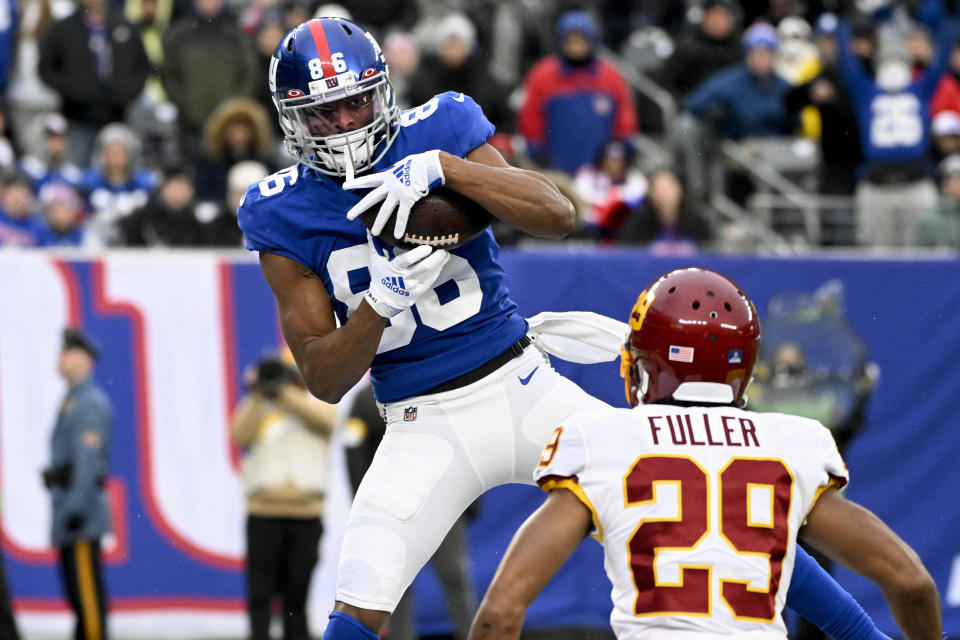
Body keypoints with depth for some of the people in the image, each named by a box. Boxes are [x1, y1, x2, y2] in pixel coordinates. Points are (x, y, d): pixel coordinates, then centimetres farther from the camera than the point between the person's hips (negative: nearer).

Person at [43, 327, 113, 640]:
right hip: (68, 511, 10)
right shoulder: (72, 401, 19)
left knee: (86, 589, -10)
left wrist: (76, 508, -23)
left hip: (81, 514, -10)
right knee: (76, 589, 12)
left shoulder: (90, 403, -12)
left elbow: (88, 458, -19)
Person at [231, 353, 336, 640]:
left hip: (307, 517, 0)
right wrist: (258, 395, -12)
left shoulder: (317, 404, 9)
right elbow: (240, 435, -8)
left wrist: (284, 392, -16)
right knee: (260, 594, -5)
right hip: (264, 516, 0)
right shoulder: (255, 408, 10)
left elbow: (326, 419, -14)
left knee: (297, 594, 4)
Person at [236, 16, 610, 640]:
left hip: (521, 384, 1)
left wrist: (443, 167, -29)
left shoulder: (438, 132, -4)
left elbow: (559, 215, -17)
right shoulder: (282, 218, -5)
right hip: (426, 428, -1)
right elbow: (324, 381, -5)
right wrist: (382, 299, -24)